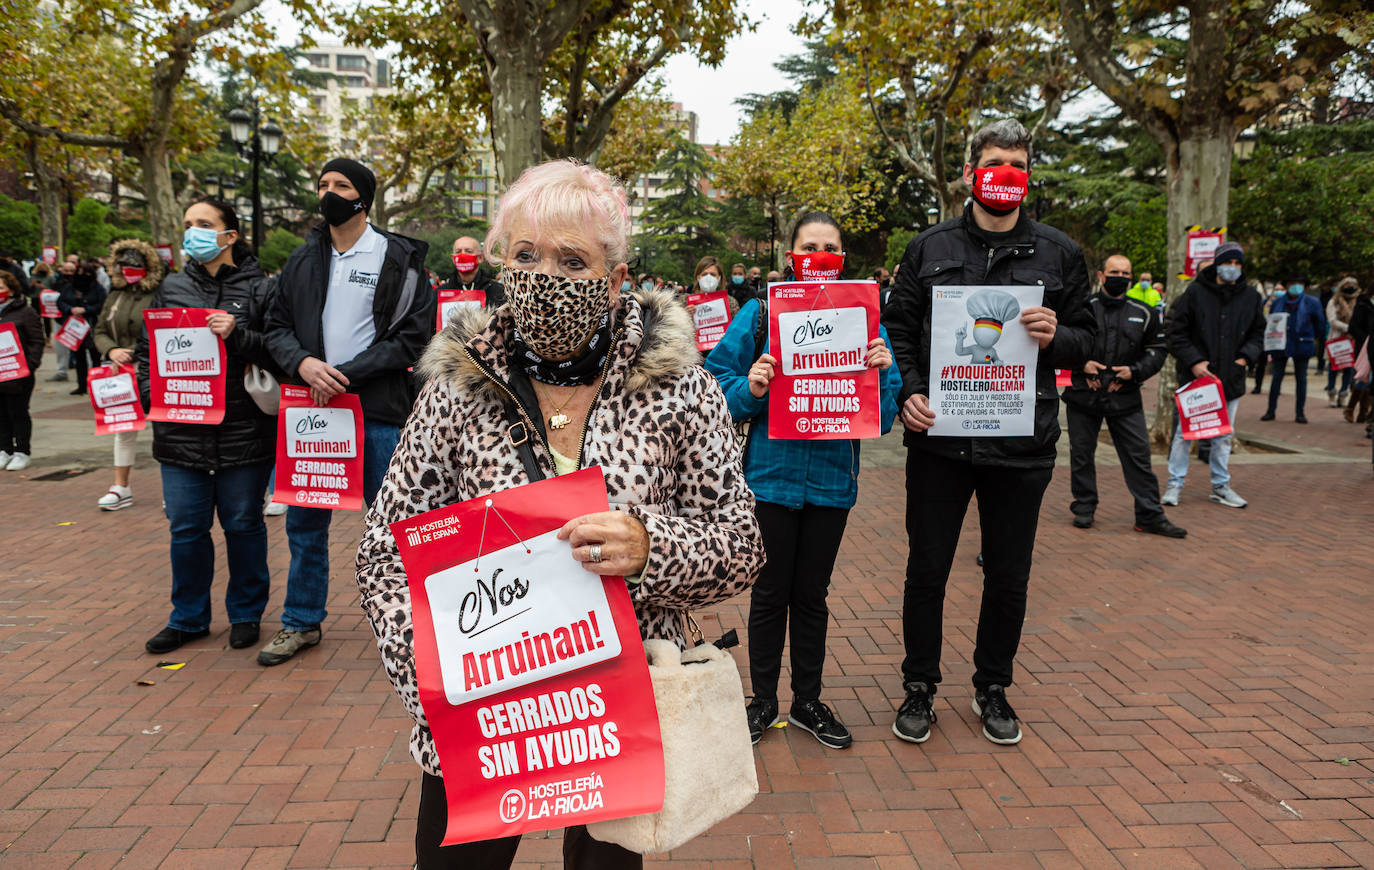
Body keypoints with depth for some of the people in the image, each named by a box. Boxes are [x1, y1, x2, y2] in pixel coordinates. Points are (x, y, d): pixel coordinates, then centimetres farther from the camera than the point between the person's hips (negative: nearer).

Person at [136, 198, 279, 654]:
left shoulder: (257, 287, 0)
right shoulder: (172, 287, 12)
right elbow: (145, 348, 16)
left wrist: (238, 335, -21)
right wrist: (152, 394, 2)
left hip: (244, 431, -3)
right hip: (181, 432, 4)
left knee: (243, 524, 7)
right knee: (186, 528, 9)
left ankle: (245, 613, 24)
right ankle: (188, 618, 25)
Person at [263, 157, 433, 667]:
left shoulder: (399, 260, -3)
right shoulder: (303, 260, 11)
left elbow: (412, 337, -9)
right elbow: (277, 326, 11)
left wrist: (346, 374, -16)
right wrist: (302, 363, -11)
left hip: (378, 411, -4)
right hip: (313, 406, 5)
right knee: (305, 521, 12)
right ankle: (301, 622, 28)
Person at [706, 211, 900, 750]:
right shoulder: (761, 312, -2)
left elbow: (883, 412, 3)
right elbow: (720, 381, -1)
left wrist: (882, 372, -16)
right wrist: (750, 389, -20)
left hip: (831, 476, 2)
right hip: (773, 470, -1)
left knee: (812, 593, 13)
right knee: (770, 592, 9)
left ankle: (807, 701, 31)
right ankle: (763, 701, 27)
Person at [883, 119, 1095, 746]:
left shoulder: (1058, 254, 8)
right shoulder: (929, 248, 6)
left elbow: (1087, 337, 10)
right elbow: (896, 329, 6)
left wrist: (1056, 337, -13)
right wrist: (908, 392, -9)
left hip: (1022, 443, 1)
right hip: (939, 437, -1)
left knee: (1009, 576, 11)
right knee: (927, 569, 6)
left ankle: (992, 688, 31)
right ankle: (919, 687, 24)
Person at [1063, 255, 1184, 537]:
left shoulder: (1144, 313, 8)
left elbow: (1157, 350, 13)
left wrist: (1135, 371, -4)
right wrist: (1081, 364, -10)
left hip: (1125, 397, 1)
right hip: (1083, 395, -1)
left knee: (1139, 456, 1)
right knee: (1081, 454, 7)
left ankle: (1150, 516, 9)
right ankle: (1084, 508, 23)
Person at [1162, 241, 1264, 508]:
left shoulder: (1250, 297, 6)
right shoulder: (1195, 292, -6)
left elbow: (1258, 333, 18)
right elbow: (1175, 331, -5)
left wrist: (1245, 356, -1)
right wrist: (1193, 361, -14)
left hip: (1231, 379, 4)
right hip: (1195, 377, -4)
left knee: (1224, 435, 13)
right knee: (1184, 431, 1)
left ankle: (1221, 486, 24)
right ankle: (1175, 484, 11)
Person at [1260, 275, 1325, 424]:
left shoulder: (1312, 303, 1)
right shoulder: (1278, 303, 4)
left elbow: (1320, 323, 10)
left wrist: (1315, 338, 13)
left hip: (1302, 345, -1)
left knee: (1301, 379, 3)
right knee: (1277, 377, 3)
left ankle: (1299, 413, 8)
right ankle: (1271, 410, 8)